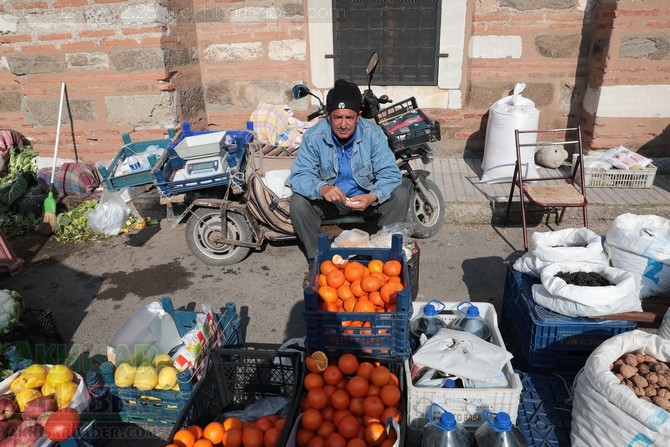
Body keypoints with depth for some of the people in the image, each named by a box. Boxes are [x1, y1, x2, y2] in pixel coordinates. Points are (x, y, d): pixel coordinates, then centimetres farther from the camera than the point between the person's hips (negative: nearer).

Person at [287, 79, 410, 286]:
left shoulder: (373, 133, -18)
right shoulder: (313, 136, -18)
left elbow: (390, 173, -20)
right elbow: (299, 175, -22)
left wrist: (372, 197, -41)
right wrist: (321, 188, -44)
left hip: (366, 197, 1)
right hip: (330, 199, 0)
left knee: (401, 194, -23)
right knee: (298, 201, -27)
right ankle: (315, 260, -8)